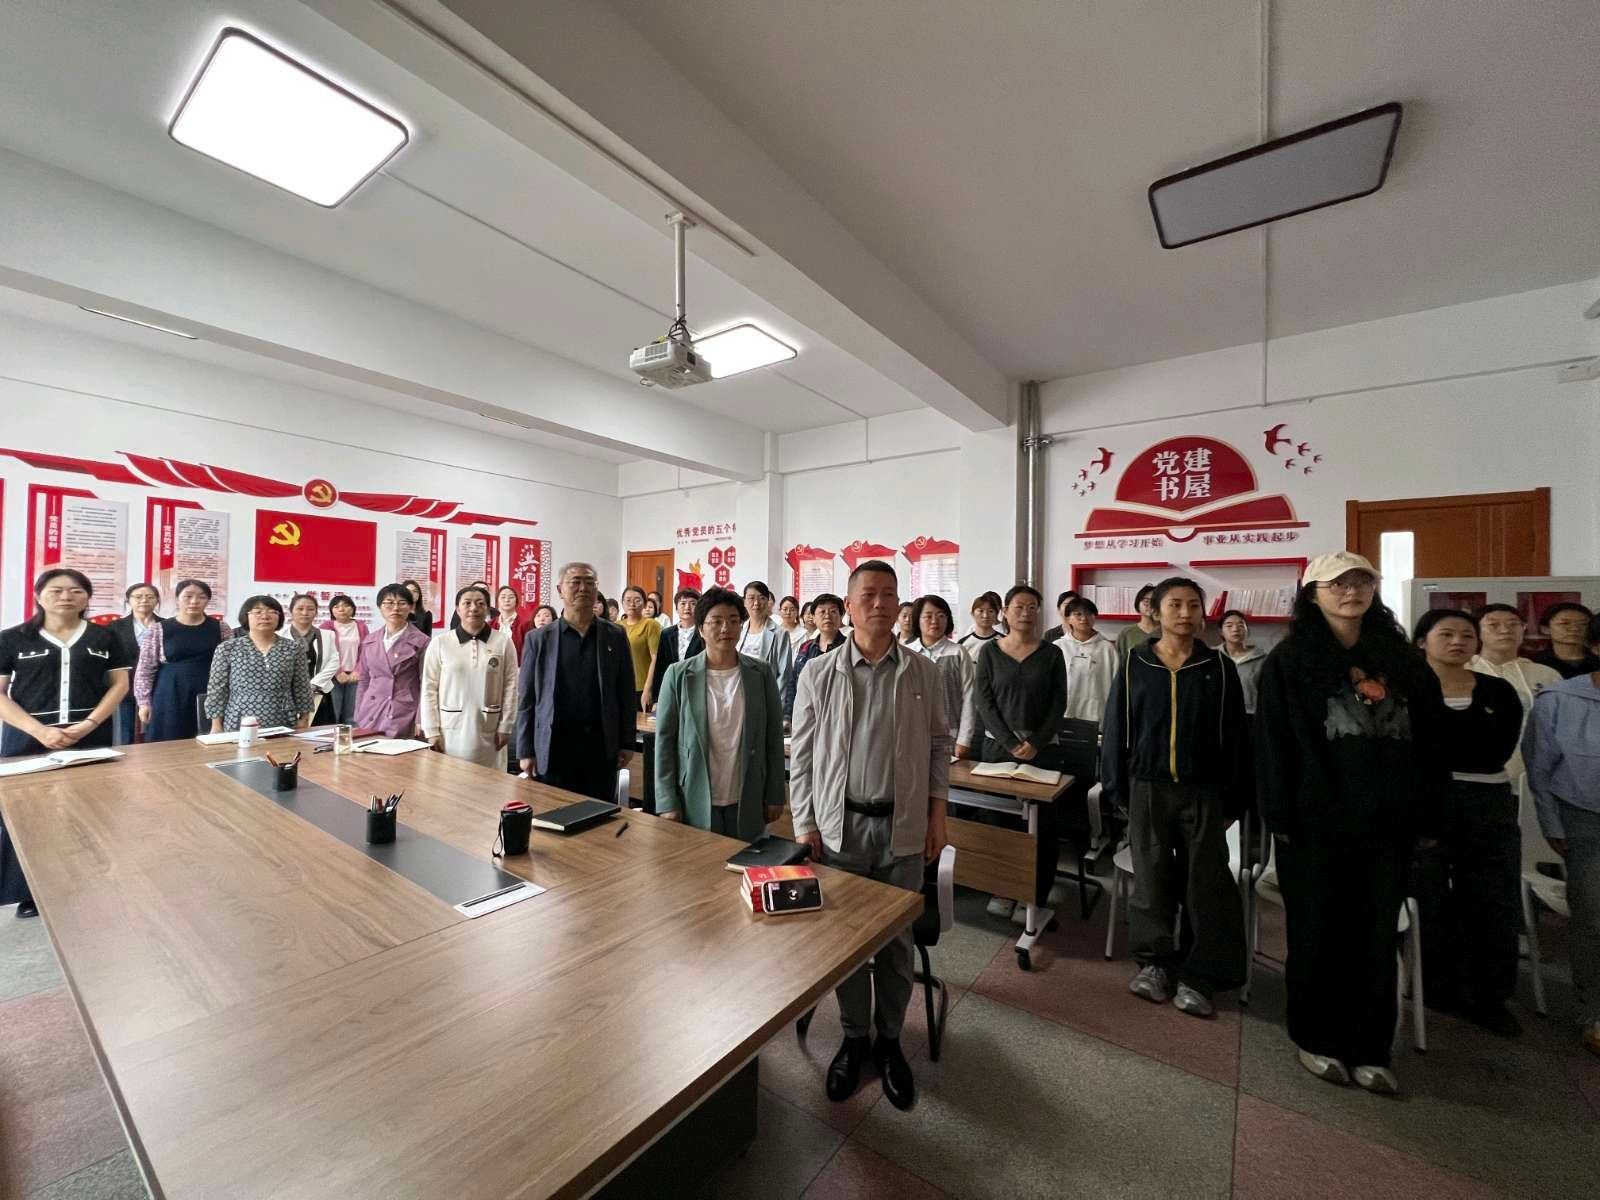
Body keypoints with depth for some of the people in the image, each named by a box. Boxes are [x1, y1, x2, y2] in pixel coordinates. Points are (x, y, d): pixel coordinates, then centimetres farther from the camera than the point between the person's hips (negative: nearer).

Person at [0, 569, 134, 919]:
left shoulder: (104, 637, 6)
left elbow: (119, 684, 4)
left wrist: (89, 724, -10)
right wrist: (39, 731, -13)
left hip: (92, 739, 0)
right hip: (29, 741, 0)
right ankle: (32, 891, 17)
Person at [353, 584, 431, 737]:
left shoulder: (421, 642, -5)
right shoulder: (369, 641, 9)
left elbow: (425, 686, -5)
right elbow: (364, 681, 15)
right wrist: (358, 718, 12)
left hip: (403, 719, -4)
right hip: (369, 717, 4)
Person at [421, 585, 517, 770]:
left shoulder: (503, 641, -1)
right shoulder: (439, 643, 0)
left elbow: (511, 686, 0)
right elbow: (429, 689, 2)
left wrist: (505, 726, -2)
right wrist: (431, 731, -1)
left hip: (489, 732, 0)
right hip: (450, 732, 0)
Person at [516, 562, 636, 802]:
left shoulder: (615, 637, 3)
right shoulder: (539, 639, 2)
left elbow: (626, 694, 5)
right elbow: (526, 699, 3)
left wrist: (626, 744, 3)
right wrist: (525, 751, 0)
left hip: (602, 747, 1)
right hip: (553, 747, 0)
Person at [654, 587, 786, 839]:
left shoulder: (761, 674, -2)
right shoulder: (678, 675, -5)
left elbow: (773, 738, 2)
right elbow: (664, 740, -3)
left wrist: (775, 796, 2)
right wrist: (667, 802, -6)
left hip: (748, 804, 1)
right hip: (694, 803, -1)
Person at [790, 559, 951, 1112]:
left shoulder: (922, 673, -2)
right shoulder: (819, 674, -5)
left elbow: (939, 745, 6)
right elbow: (802, 754, -1)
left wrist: (937, 812, 2)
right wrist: (805, 824, -3)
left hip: (903, 825, 1)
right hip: (840, 824, 0)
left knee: (896, 940, 14)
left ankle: (890, 1040, 38)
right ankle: (854, 1037, 37)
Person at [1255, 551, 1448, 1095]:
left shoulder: (1403, 660, 9)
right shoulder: (1289, 660, -3)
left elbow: (1430, 741, 10)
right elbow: (1272, 740, -7)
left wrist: (1430, 816, 5)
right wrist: (1279, 815, -11)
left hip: (1388, 823, 4)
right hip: (1315, 821, -3)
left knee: (1376, 937, 11)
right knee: (1317, 933, 9)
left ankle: (1369, 1048, 26)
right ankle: (1314, 1037, 25)